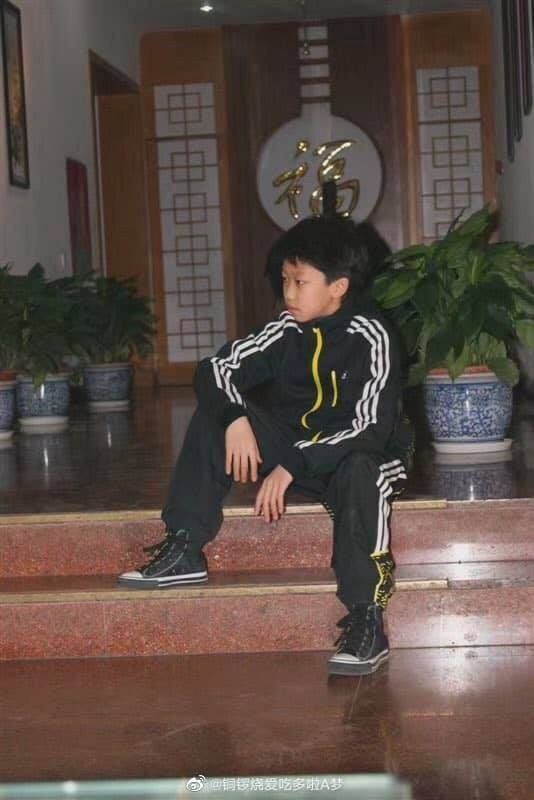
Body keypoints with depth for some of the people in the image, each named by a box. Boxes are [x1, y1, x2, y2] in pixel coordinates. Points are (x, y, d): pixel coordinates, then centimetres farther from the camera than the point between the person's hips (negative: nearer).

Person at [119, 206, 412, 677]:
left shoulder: (370, 339, -18)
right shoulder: (288, 331, -4)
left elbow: (370, 428, -27)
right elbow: (215, 371, -5)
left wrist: (293, 466, -32)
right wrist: (236, 419, -26)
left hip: (360, 456, -5)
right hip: (297, 450, 6)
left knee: (357, 471, -41)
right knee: (216, 414, -11)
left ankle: (366, 622, -35)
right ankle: (185, 551, -13)